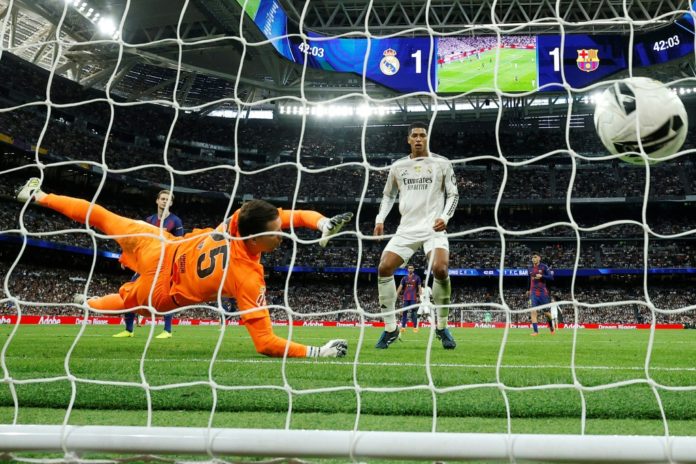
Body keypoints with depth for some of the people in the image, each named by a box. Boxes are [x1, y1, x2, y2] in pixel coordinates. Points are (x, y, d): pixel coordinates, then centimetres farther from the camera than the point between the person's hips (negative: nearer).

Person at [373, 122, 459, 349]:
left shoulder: (442, 163, 3)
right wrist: (380, 219, 7)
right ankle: (390, 329, 0)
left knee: (440, 269, -26)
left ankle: (442, 327, -7)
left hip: (433, 228, -3)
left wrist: (445, 217, -13)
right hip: (406, 228, 3)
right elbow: (388, 195, 21)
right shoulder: (398, 166, 10)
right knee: (384, 268, -12)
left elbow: (453, 194, 4)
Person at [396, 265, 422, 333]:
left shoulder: (417, 277, 4)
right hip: (406, 298, 3)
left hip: (413, 298, -2)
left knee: (414, 313, -4)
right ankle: (403, 327, 5)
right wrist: (396, 295, -1)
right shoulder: (404, 278, 10)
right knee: (404, 312, 2)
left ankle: (415, 327, -1)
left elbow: (419, 287, 3)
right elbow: (400, 287, 7)